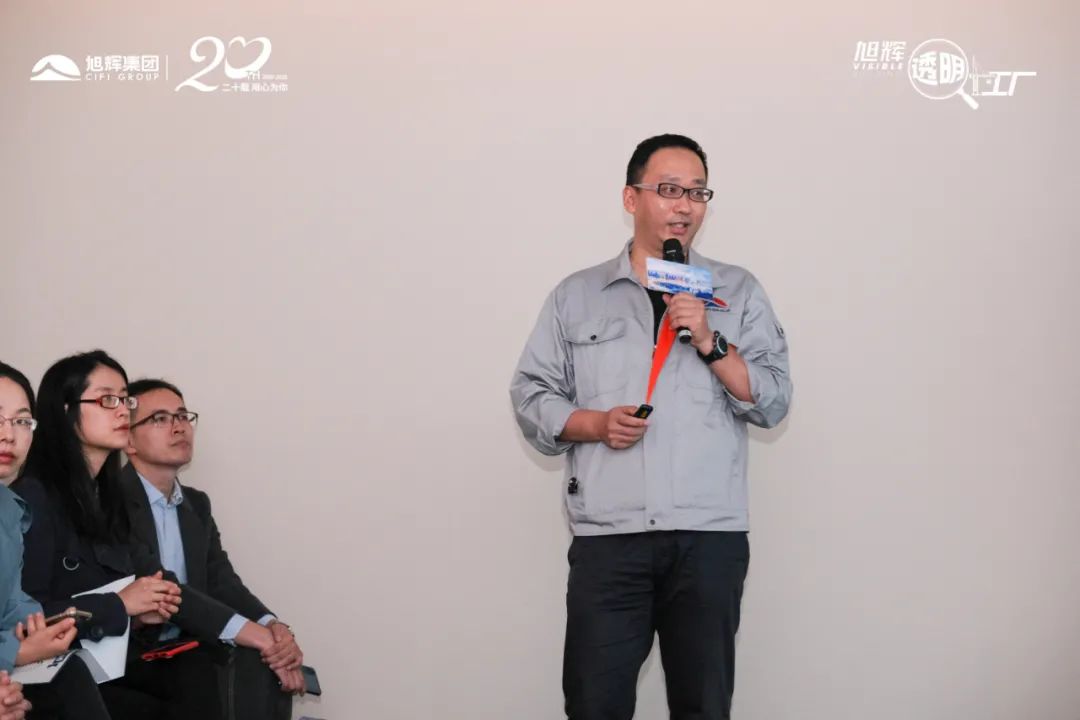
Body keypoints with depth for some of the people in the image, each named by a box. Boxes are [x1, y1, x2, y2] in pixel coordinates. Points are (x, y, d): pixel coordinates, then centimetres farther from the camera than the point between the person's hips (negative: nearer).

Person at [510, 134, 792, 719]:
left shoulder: (738, 292, 11)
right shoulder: (576, 296, 12)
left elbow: (773, 402, 4)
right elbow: (530, 396, 9)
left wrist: (710, 342, -9)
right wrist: (595, 424, -8)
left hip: (710, 537, 0)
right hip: (607, 536, 0)